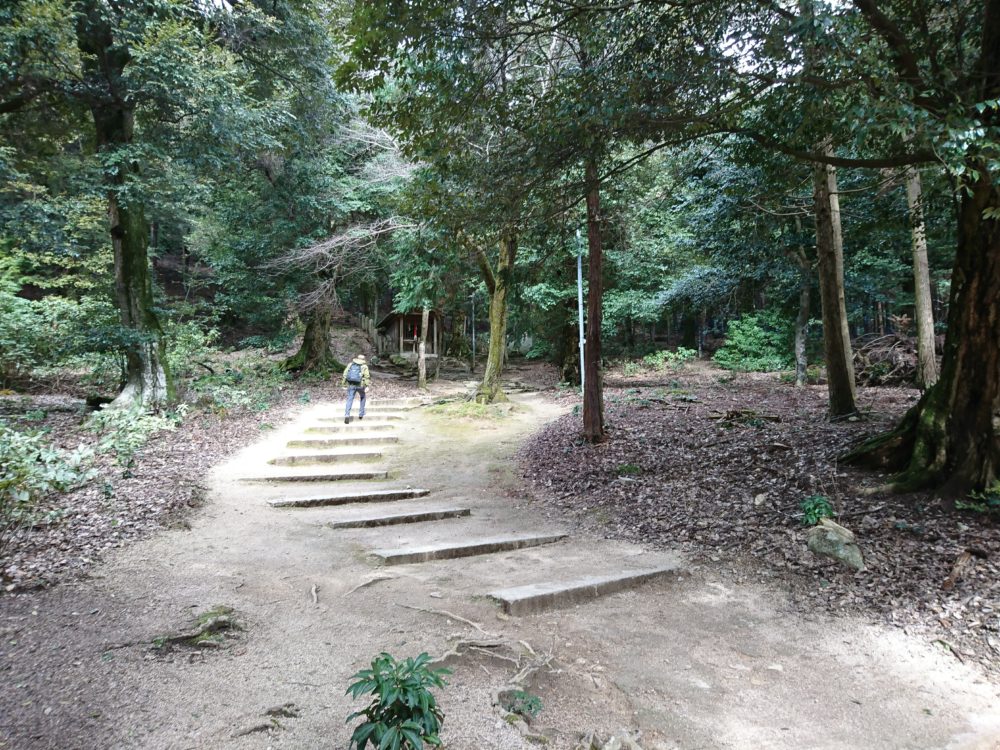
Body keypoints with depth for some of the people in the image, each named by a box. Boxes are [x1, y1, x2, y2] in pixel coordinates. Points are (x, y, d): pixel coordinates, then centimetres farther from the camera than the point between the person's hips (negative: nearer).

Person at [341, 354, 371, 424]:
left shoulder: (350, 364, 10)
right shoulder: (364, 366, 2)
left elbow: (345, 374, 6)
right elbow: (367, 376, -13)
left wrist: (343, 384, 10)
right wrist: (367, 386, -19)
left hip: (351, 385, 1)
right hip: (360, 385, -1)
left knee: (349, 400, 2)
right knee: (362, 397, 26)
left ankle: (347, 416, -18)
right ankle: (361, 414, 25)